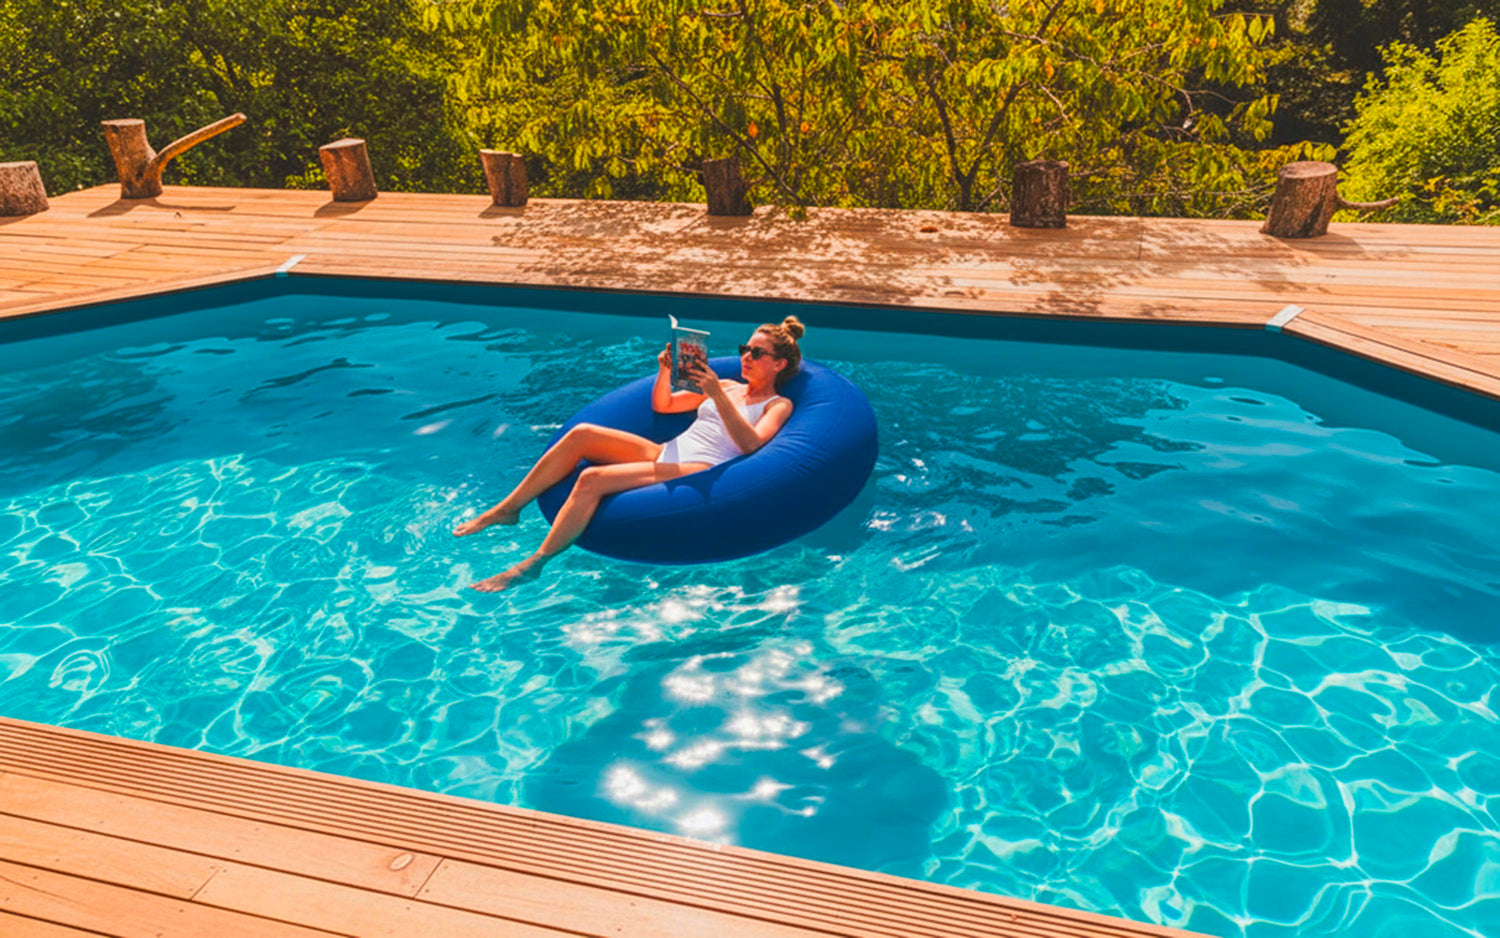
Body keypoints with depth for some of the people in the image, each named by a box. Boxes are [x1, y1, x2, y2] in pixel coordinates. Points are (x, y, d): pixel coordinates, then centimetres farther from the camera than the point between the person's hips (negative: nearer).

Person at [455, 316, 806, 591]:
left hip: (701, 469, -7)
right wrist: (665, 372, 5)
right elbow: (661, 405, 26)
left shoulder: (779, 405, 7)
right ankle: (508, 509, -6)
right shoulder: (727, 386, 25)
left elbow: (750, 443, -14)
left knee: (592, 479, -26)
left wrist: (718, 395, -21)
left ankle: (533, 564, -21)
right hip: (666, 452, 7)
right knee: (581, 434, -14)